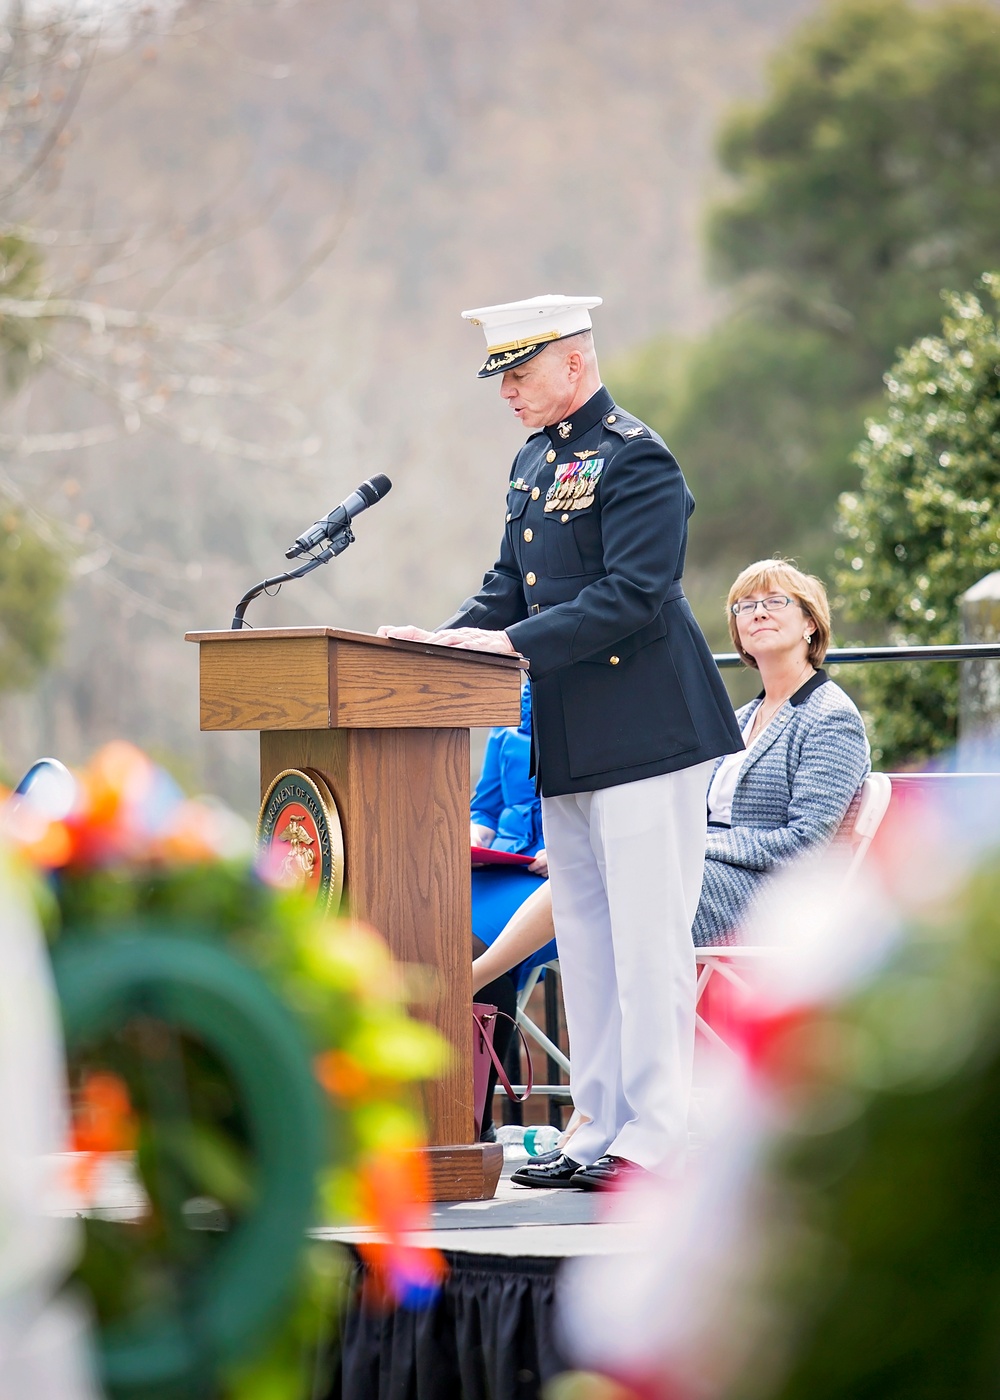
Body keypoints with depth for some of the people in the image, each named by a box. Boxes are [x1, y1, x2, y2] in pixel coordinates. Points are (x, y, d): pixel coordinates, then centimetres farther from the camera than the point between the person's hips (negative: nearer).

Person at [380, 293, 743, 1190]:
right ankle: (602, 1132, 17)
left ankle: (653, 1141, -4)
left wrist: (512, 643, -22)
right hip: (568, 745, 10)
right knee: (585, 939, 11)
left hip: (644, 736, -10)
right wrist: (447, 639, 3)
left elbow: (633, 599, -20)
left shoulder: (634, 460, -11)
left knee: (647, 937, -6)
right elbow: (511, 585, 21)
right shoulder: (533, 465, 18)